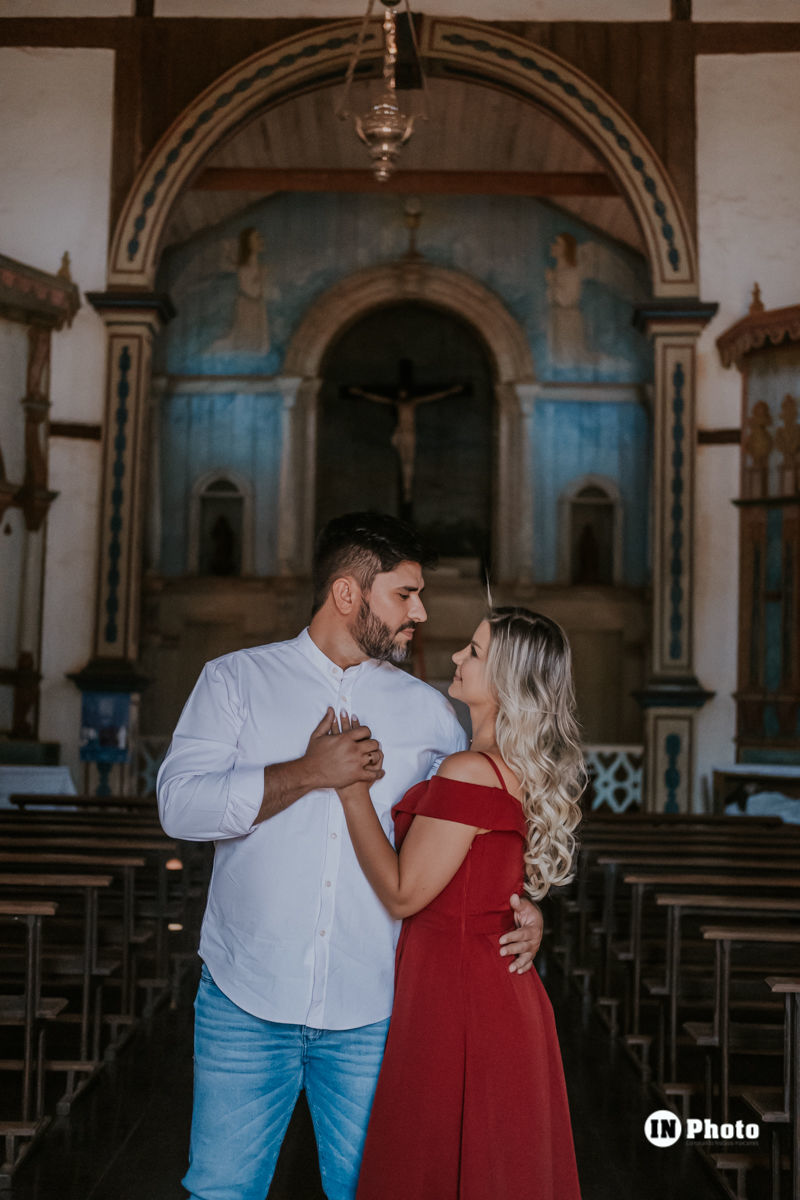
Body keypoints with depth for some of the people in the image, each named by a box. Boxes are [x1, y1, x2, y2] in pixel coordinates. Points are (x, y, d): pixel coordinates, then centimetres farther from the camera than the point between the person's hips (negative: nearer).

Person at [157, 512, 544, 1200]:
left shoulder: (428, 712, 9)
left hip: (371, 1010, 2)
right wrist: (312, 773, -14)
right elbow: (180, 805, -9)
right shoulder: (236, 680, 3)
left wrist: (519, 905, -3)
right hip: (246, 999, -1)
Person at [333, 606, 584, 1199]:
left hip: (455, 997, -9)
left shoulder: (470, 772, -22)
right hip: (510, 995, 9)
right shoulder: (530, 773, 7)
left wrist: (352, 789, -13)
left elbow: (403, 893, -17)